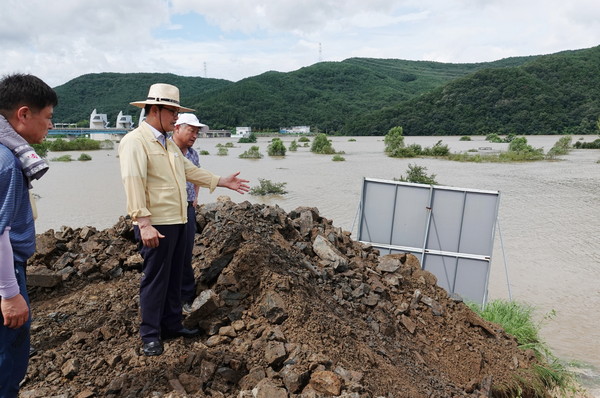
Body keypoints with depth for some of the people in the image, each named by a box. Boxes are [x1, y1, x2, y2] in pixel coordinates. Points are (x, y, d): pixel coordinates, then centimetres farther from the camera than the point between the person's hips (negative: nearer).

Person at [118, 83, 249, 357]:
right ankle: (150, 335, 16)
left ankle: (172, 325, 31)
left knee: (174, 277, 17)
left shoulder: (169, 143, 16)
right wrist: (144, 224, -27)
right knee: (155, 279, 1)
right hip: (156, 225, -9)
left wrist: (222, 181, 18)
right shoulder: (135, 141, -13)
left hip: (178, 221, 9)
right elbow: (133, 182, -21)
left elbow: (189, 170, 21)